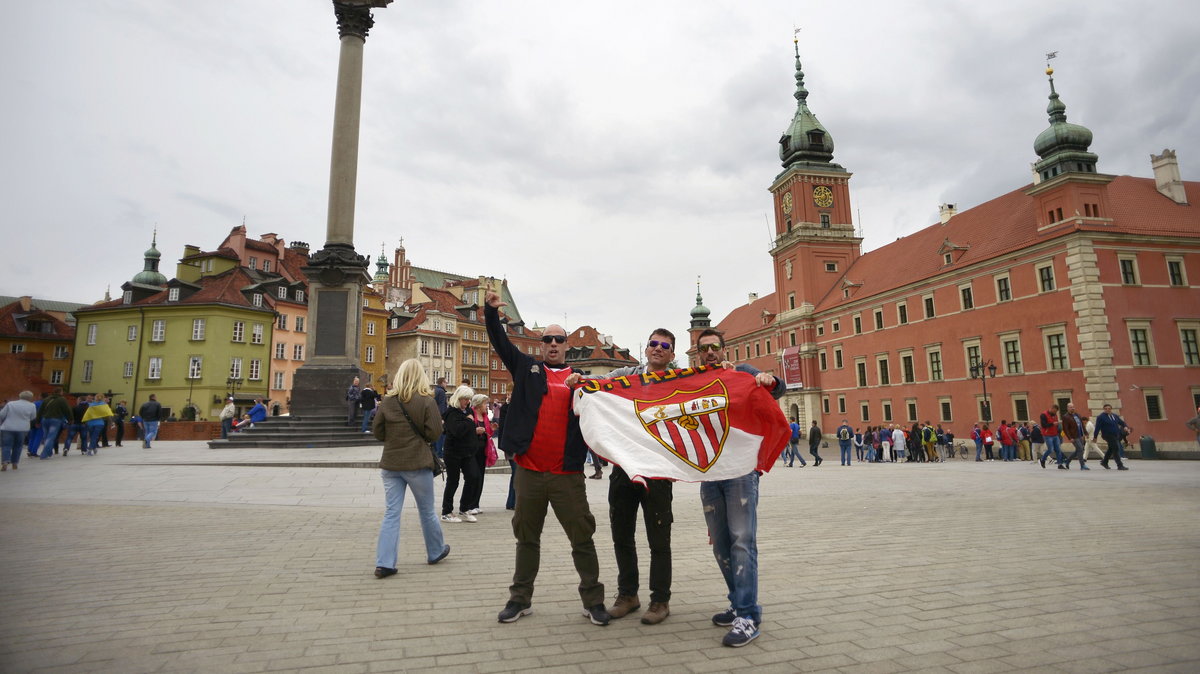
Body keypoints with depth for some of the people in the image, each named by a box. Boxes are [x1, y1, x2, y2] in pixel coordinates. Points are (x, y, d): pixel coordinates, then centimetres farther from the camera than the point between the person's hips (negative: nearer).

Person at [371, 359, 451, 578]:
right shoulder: (426, 401, -11)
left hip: (390, 464, 3)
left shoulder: (387, 400, -1)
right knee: (427, 511, 14)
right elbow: (434, 432, -12)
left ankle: (384, 563, 1)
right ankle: (436, 552, 31)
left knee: (391, 513, 7)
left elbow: (377, 431, 4)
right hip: (418, 463, -3)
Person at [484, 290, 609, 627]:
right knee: (527, 537, 15)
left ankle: (593, 600, 18)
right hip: (529, 471, 1)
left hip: (568, 473, -1)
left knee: (582, 536, 4)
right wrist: (491, 312, -9)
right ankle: (520, 598, 29)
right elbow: (500, 343, 3)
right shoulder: (527, 368, 9)